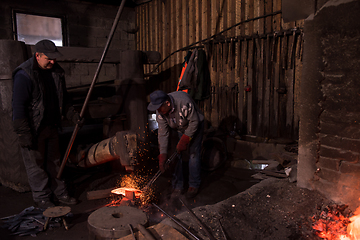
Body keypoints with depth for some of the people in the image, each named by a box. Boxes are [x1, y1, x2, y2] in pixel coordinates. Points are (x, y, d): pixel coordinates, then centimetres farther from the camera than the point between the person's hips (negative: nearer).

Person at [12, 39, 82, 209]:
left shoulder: (56, 71, 5)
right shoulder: (24, 75, -18)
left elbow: (63, 98, 15)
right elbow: (18, 107, -19)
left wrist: (72, 115, 2)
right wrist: (24, 133, -21)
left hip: (51, 126, 7)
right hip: (33, 129, -7)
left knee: (54, 161, 17)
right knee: (36, 164, 7)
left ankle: (59, 192, 32)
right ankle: (41, 198, 23)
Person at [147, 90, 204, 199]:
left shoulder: (184, 102, -38)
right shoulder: (160, 111, -22)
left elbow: (194, 122, -27)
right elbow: (163, 133, -17)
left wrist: (184, 141, -27)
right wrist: (163, 155, -20)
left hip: (195, 127, -4)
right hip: (178, 130, 5)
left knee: (193, 154, -11)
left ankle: (194, 186, 2)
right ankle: (177, 186, 8)